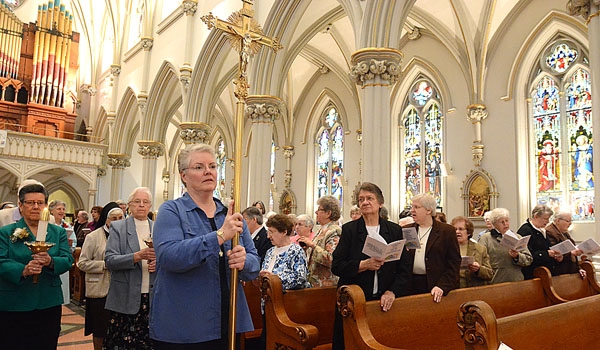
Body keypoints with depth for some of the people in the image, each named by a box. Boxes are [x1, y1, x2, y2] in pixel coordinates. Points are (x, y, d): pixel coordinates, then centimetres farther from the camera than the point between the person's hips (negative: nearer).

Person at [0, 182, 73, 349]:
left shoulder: (58, 232, 8)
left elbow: (68, 260, -2)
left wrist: (51, 262, -23)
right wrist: (23, 270, -28)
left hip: (49, 304, 2)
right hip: (14, 306, -1)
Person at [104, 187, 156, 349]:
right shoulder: (118, 227, 2)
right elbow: (109, 260, -7)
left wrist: (158, 263, -7)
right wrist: (138, 256, -21)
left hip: (153, 298, 2)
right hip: (126, 298, -2)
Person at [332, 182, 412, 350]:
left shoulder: (395, 230, 5)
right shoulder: (349, 229, 1)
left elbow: (405, 268, 2)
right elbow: (336, 266, -4)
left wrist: (392, 292, -11)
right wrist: (363, 265, -17)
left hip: (385, 302, 1)